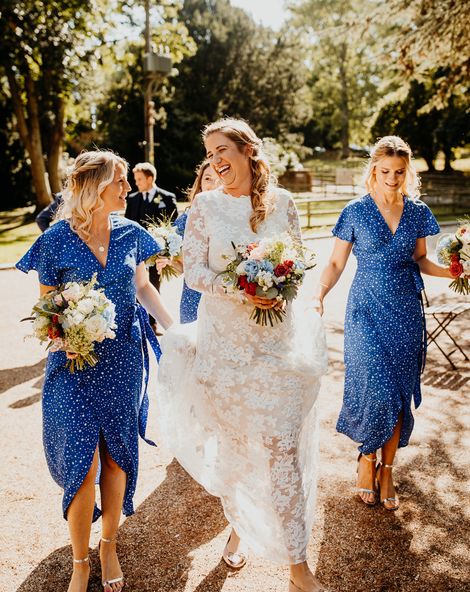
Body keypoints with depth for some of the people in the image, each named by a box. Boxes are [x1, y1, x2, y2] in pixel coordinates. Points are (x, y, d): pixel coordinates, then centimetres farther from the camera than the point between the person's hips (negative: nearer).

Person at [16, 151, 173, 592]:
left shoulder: (129, 233, 1)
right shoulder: (57, 240, -9)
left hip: (123, 361, 3)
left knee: (117, 456, 11)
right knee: (82, 461, -1)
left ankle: (109, 546, 33)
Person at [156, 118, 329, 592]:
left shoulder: (281, 202, 3)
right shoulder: (205, 205, 0)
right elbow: (193, 271, -4)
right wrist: (240, 290, -19)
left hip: (278, 337, 0)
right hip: (225, 342, 0)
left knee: (283, 448, 0)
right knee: (231, 444, 12)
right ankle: (238, 526, 39)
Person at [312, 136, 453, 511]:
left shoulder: (418, 212, 5)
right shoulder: (356, 212, -3)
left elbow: (420, 260, 13)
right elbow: (336, 263, -1)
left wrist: (452, 272, -6)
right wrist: (319, 293, -17)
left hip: (406, 313, 3)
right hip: (368, 312, -3)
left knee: (400, 393, 6)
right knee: (378, 390, -7)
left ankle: (386, 469, 22)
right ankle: (367, 459, 19)